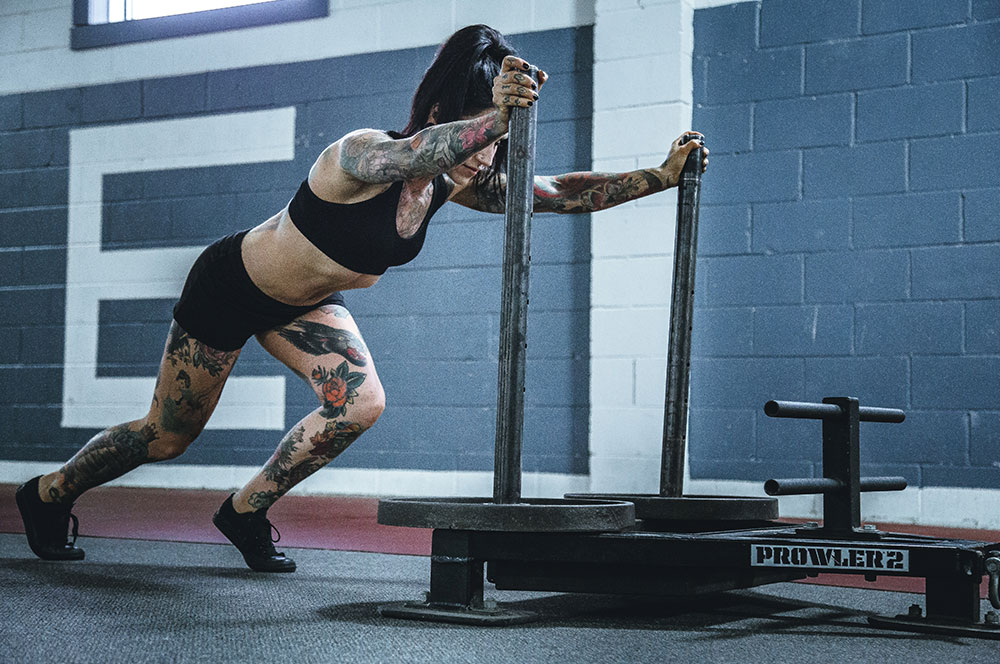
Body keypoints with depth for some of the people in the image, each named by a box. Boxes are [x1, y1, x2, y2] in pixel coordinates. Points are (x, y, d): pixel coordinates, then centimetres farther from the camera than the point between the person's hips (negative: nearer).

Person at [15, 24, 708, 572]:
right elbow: (411, 155, -61)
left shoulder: (452, 184, -16)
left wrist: (659, 176, -26)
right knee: (167, 437, 7)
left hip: (303, 302, 6)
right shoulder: (362, 153, -36)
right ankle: (48, 494, 36)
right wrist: (494, 117, -77)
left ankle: (246, 511, 7)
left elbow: (559, 191, -17)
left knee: (361, 402, -16)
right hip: (228, 286, -6)